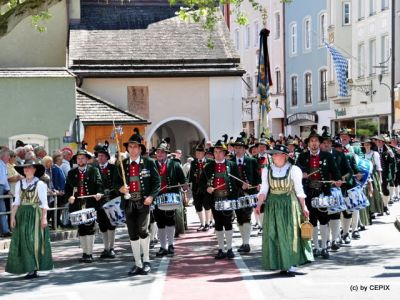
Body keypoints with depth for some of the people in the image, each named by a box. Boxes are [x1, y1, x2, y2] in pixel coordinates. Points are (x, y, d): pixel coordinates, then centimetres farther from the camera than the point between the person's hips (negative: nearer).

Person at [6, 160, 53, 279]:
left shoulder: (40, 184, -2)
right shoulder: (19, 184, 9)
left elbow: (44, 203, -4)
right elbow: (16, 202, 8)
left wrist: (44, 217, -10)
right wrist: (13, 216, 1)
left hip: (36, 214, -4)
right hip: (22, 214, 4)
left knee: (35, 241, -3)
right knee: (23, 241, 1)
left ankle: (34, 269, 1)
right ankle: (29, 268, 8)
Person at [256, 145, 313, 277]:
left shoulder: (293, 170, -2)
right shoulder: (267, 170, 5)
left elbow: (299, 190, 0)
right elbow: (263, 190, 4)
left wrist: (303, 207, -3)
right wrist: (259, 204, -8)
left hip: (290, 204, -3)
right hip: (273, 205, 3)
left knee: (291, 234, -2)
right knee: (274, 235, 2)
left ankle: (291, 266, 1)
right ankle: (282, 265, 11)